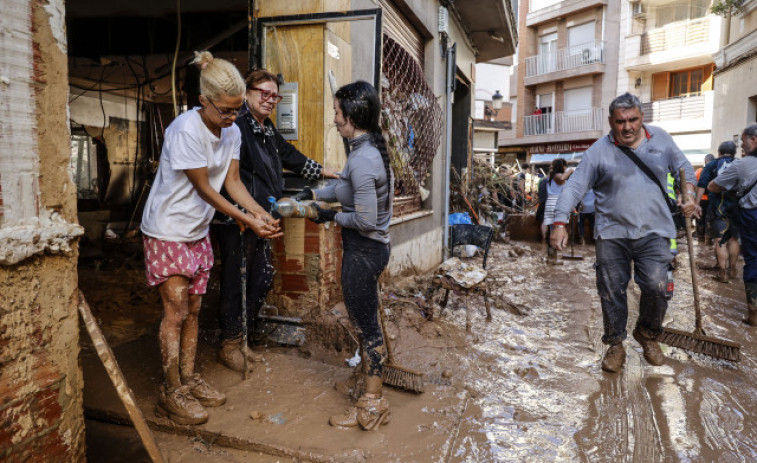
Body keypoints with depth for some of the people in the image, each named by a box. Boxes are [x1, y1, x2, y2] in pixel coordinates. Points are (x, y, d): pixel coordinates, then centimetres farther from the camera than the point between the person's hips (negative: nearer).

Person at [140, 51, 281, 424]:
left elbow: (232, 181, 0)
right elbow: (203, 188, -20)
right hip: (167, 230, -7)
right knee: (175, 311, -3)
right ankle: (171, 394, 10)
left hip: (198, 231, 7)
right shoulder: (186, 130, -24)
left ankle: (188, 379, 26)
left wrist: (259, 212, -15)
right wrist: (245, 220, -20)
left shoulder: (231, 132, -1)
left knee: (193, 309, 13)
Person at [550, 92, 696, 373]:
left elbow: (683, 168, 20)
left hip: (653, 233, 2)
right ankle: (615, 344, 23)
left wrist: (689, 194, 1)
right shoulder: (599, 151, -2)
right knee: (611, 292, 4)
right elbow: (574, 187, -6)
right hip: (612, 234, -1)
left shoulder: (661, 139, 8)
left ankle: (647, 334, 24)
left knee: (656, 288, -6)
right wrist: (560, 223, -16)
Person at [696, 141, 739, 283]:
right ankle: (732, 270, 26)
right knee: (734, 238, 17)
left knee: (720, 241, 0)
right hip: (737, 206, 3)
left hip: (718, 207, -3)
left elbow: (701, 186, -6)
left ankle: (723, 273, 0)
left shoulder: (711, 165, 3)